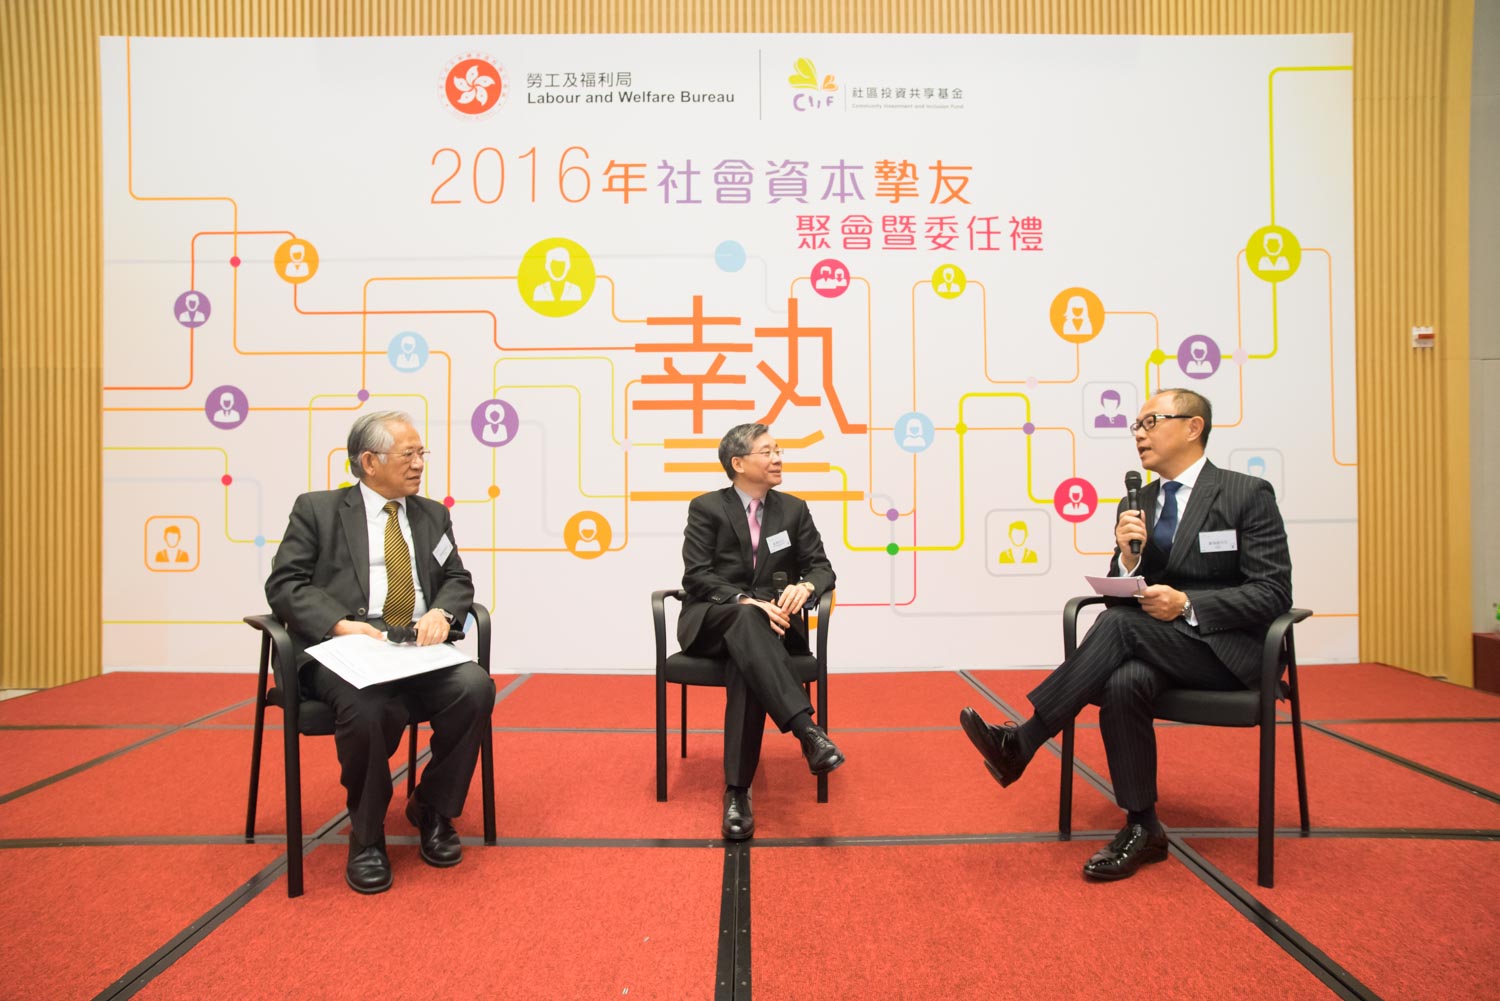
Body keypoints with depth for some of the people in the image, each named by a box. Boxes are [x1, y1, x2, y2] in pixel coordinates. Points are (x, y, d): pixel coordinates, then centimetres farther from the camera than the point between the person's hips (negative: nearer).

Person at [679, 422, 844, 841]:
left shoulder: (794, 509, 12)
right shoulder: (705, 508, 2)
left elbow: (821, 568, 7)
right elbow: (697, 577, -8)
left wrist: (805, 587, -19)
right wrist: (746, 602, -25)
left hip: (771, 622, 2)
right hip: (711, 621, -2)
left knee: (748, 664, -36)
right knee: (745, 619, -40)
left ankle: (738, 790, -34)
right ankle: (808, 731, -52)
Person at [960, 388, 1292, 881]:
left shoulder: (1248, 494, -3)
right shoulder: (1135, 506, 12)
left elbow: (1273, 593, -9)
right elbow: (1121, 596, 10)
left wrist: (1187, 605, -22)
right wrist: (1127, 557, -13)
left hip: (1226, 650, -4)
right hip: (1153, 644, 4)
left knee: (1120, 624, -32)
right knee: (1124, 682, -32)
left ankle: (1020, 742, -28)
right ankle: (1142, 828, -16)